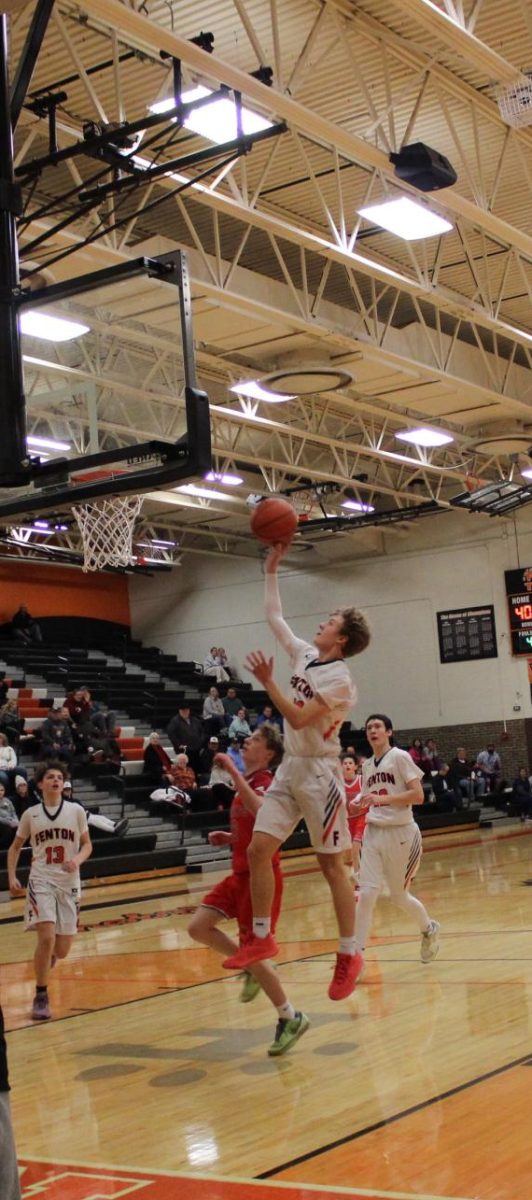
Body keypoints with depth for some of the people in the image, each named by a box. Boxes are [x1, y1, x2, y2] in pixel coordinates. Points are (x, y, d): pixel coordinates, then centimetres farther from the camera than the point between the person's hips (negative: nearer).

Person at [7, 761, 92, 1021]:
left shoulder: (76, 811, 1)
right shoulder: (30, 814, 2)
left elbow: (87, 845, 8)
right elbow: (15, 847, 14)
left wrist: (77, 859, -13)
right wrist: (12, 877, 1)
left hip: (69, 883, 2)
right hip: (41, 882, -1)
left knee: (61, 950, 5)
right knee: (46, 938, -20)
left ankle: (46, 957, 44)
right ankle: (40, 997, -5)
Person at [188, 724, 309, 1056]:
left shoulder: (266, 782, -14)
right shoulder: (246, 782, 13)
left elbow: (260, 812, -40)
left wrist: (234, 772, -38)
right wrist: (229, 837, 8)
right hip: (241, 874, 9)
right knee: (199, 927, 0)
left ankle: (291, 1019, 11)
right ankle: (252, 968, 17)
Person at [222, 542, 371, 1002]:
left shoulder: (339, 679, -15)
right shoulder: (304, 655, 7)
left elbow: (299, 719, -22)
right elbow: (274, 615, 17)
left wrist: (268, 682, -22)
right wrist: (272, 568, 13)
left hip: (319, 774, -8)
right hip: (290, 769, 8)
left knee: (332, 864, -2)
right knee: (258, 849, 1)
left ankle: (349, 955, 7)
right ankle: (262, 938, 11)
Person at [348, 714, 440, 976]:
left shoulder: (400, 757, -8)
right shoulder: (367, 765, 11)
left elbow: (418, 796, -16)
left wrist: (383, 798, -23)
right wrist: (357, 805, 2)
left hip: (400, 834, -5)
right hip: (373, 833, 5)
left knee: (399, 897, 8)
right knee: (366, 894, -10)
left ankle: (429, 929, 37)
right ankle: (356, 955, -8)